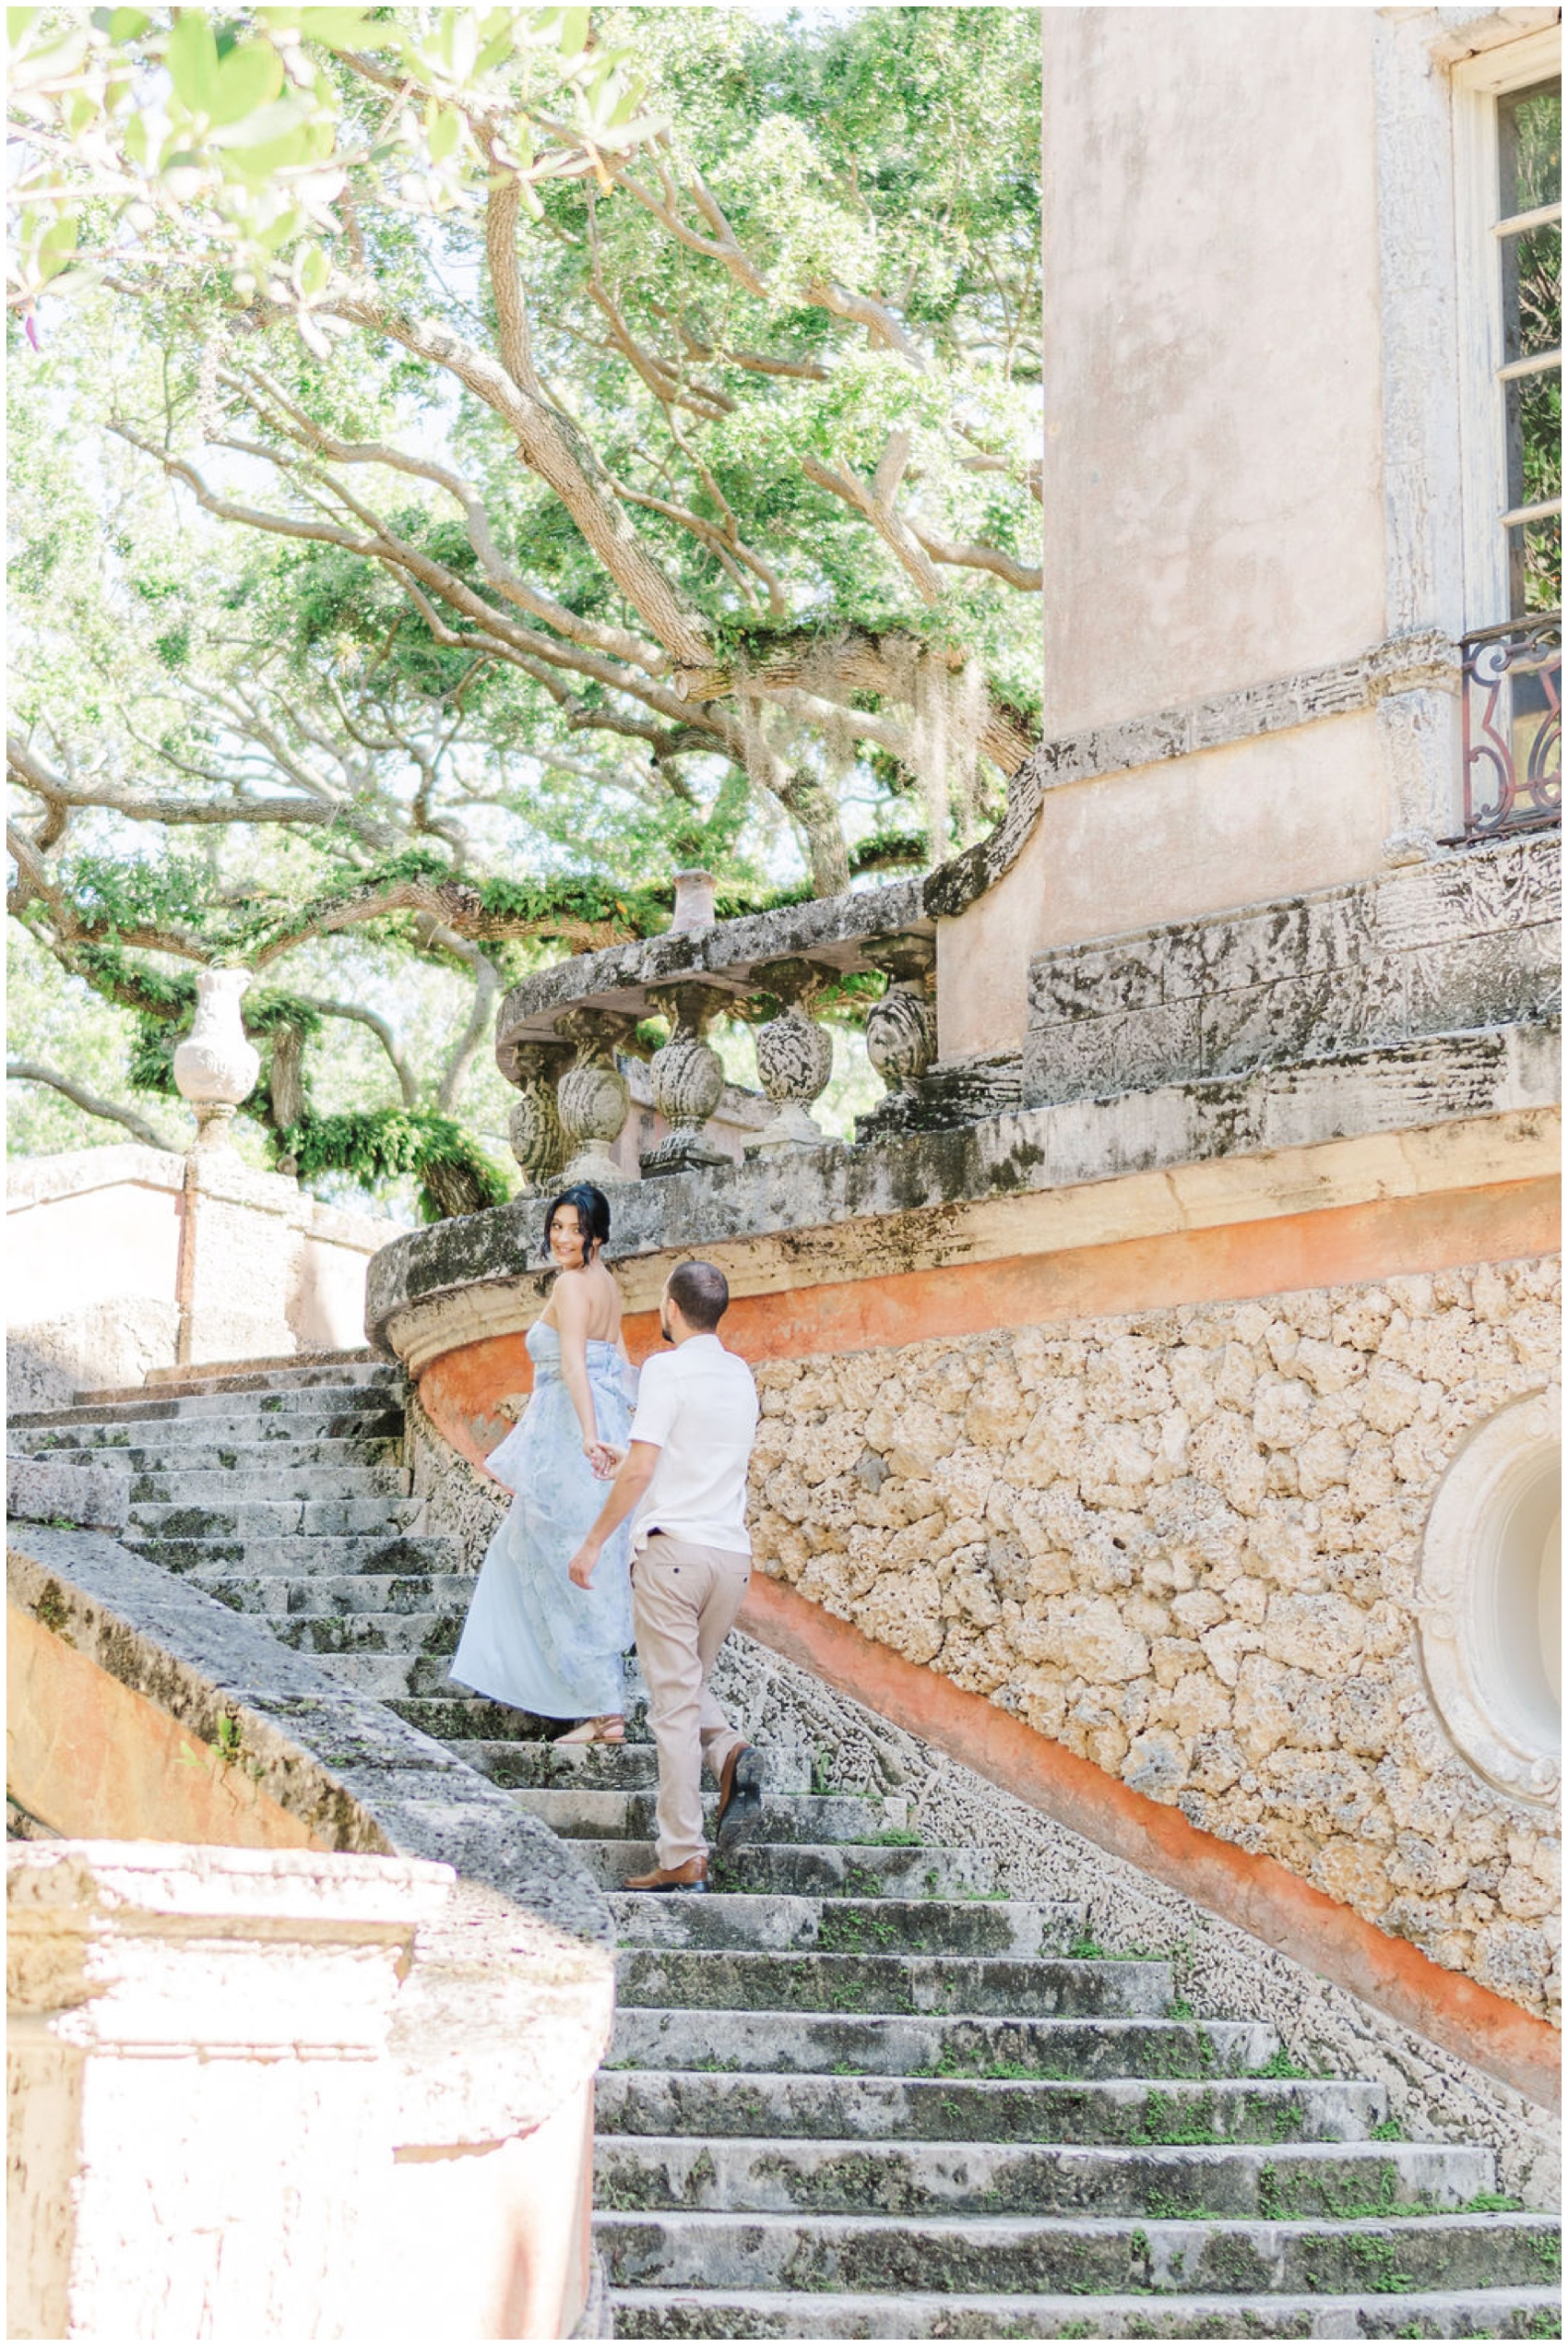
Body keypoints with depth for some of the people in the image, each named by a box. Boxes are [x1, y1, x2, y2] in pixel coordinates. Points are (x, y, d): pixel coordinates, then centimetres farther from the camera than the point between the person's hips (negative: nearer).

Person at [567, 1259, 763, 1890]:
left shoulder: (667, 1369, -7)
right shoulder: (740, 1376, 14)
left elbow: (640, 1468, -14)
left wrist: (594, 1543, -7)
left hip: (673, 1548, -7)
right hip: (733, 1553, 7)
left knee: (674, 1702, -4)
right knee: (689, 1685, 21)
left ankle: (682, 1859, -5)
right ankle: (730, 1752, -9)